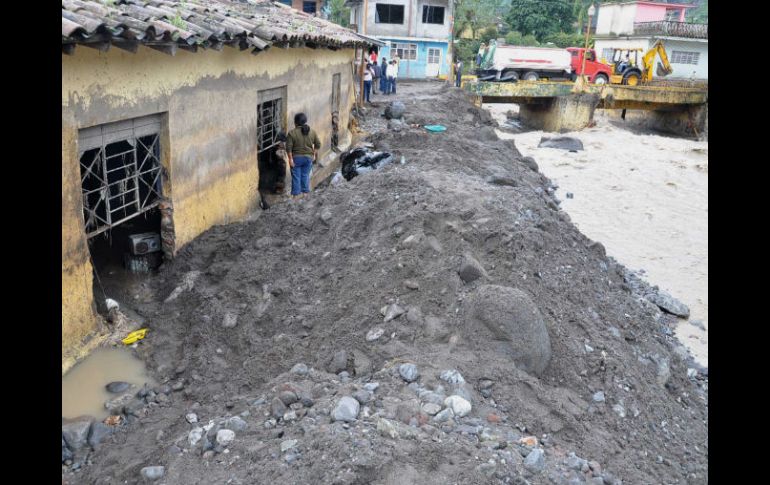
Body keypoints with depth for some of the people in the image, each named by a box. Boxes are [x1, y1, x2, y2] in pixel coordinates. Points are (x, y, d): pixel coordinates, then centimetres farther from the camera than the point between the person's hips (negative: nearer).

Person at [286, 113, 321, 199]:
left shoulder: (292, 133, -11)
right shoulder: (312, 132, 0)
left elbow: (289, 147, -14)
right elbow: (318, 144, 6)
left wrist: (290, 159, -9)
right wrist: (314, 154, 13)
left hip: (296, 157, -3)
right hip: (308, 157, 3)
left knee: (296, 176, 4)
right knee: (305, 175, 14)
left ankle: (295, 195, 7)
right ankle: (305, 193, 20)